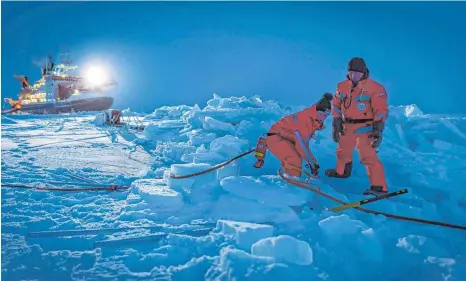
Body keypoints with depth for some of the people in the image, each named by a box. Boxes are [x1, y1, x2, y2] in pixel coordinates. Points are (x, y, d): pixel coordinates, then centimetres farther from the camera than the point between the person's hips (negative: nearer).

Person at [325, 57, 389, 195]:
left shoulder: (374, 88, -12)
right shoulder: (342, 87, 3)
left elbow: (381, 110, -13)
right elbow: (336, 106, 11)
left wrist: (378, 130, -18)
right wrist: (336, 124, 6)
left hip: (365, 127, -6)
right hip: (347, 127, 7)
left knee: (368, 156, -17)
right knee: (343, 151, 24)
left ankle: (379, 186, -15)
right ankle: (342, 172, 52)